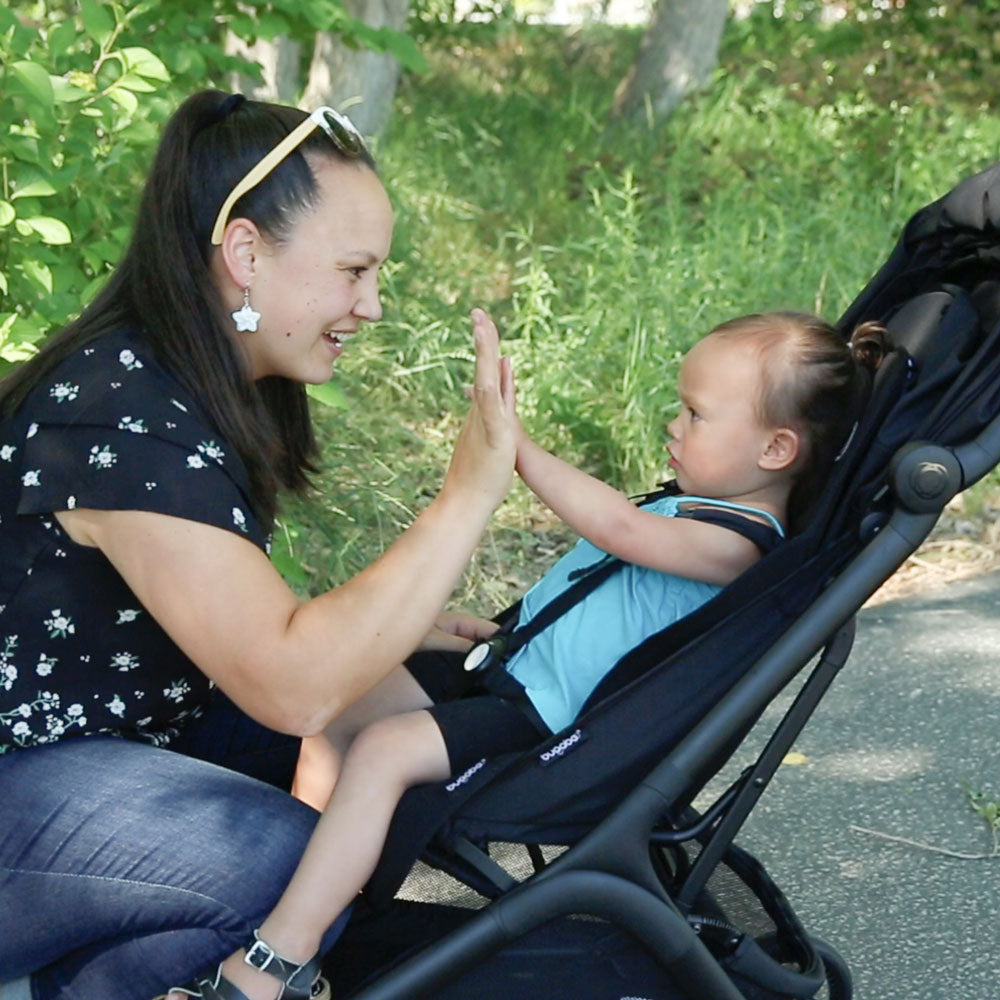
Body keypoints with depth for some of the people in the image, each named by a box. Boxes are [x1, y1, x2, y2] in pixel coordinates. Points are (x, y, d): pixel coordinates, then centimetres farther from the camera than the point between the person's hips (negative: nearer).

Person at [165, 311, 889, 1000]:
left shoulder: (736, 542, -18)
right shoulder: (695, 505, 13)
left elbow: (618, 528, -33)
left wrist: (511, 441, -35)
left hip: (544, 715, -11)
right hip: (509, 661, 11)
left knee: (382, 750, -27)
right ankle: (310, 875, 9)